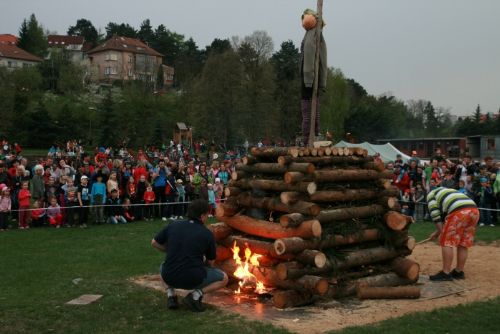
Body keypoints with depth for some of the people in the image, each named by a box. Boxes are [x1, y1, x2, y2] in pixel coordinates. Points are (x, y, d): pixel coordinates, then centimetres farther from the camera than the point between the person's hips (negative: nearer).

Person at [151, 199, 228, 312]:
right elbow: (210, 263, 10)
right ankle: (196, 294, -3)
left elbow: (154, 243, 16)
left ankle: (170, 294, 13)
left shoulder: (173, 226, 4)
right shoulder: (207, 234, -2)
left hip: (170, 278, 4)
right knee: (224, 278, 17)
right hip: (193, 280, -4)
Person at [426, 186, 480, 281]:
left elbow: (434, 212, 6)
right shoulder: (449, 192, 40)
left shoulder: (431, 194, 21)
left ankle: (446, 273, 0)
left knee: (447, 242, 0)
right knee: (463, 244, 15)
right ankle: (459, 272, 22)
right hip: (474, 210, 8)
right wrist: (437, 232, 36)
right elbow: (445, 216, 35)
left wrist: (440, 231, 9)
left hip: (459, 212, -7)